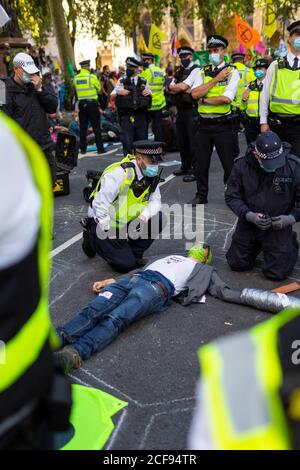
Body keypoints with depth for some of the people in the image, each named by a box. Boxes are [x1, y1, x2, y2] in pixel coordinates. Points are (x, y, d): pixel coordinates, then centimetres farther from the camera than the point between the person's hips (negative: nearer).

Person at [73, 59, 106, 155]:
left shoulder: (76, 78, 3)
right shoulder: (92, 77, -9)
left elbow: (77, 89, 11)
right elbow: (99, 89, 0)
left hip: (81, 103, 4)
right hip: (92, 103, -4)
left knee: (83, 127, 9)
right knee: (96, 127, 1)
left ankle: (83, 149, 11)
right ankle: (100, 148, 2)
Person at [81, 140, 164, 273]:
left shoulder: (151, 175, -5)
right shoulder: (118, 174, -28)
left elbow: (155, 201, -1)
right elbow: (100, 205, -27)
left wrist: (143, 217, -22)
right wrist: (112, 233, -23)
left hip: (127, 222, 7)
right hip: (103, 223, -7)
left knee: (157, 219, -15)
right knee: (126, 264, -13)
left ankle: (133, 253, 4)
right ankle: (92, 240, 10)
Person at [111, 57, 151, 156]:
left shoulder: (144, 82, 11)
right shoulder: (121, 81, 9)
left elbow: (150, 98, 20)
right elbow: (112, 97, 9)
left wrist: (148, 93, -2)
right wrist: (118, 92, -11)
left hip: (141, 117, 2)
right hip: (126, 117, -1)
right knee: (127, 143, -4)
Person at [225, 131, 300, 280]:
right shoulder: (241, 165, -13)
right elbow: (231, 197, -7)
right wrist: (250, 216, -20)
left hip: (279, 225, -2)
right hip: (249, 223, 2)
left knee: (277, 272, -5)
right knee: (237, 264, 9)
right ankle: (257, 246, 39)